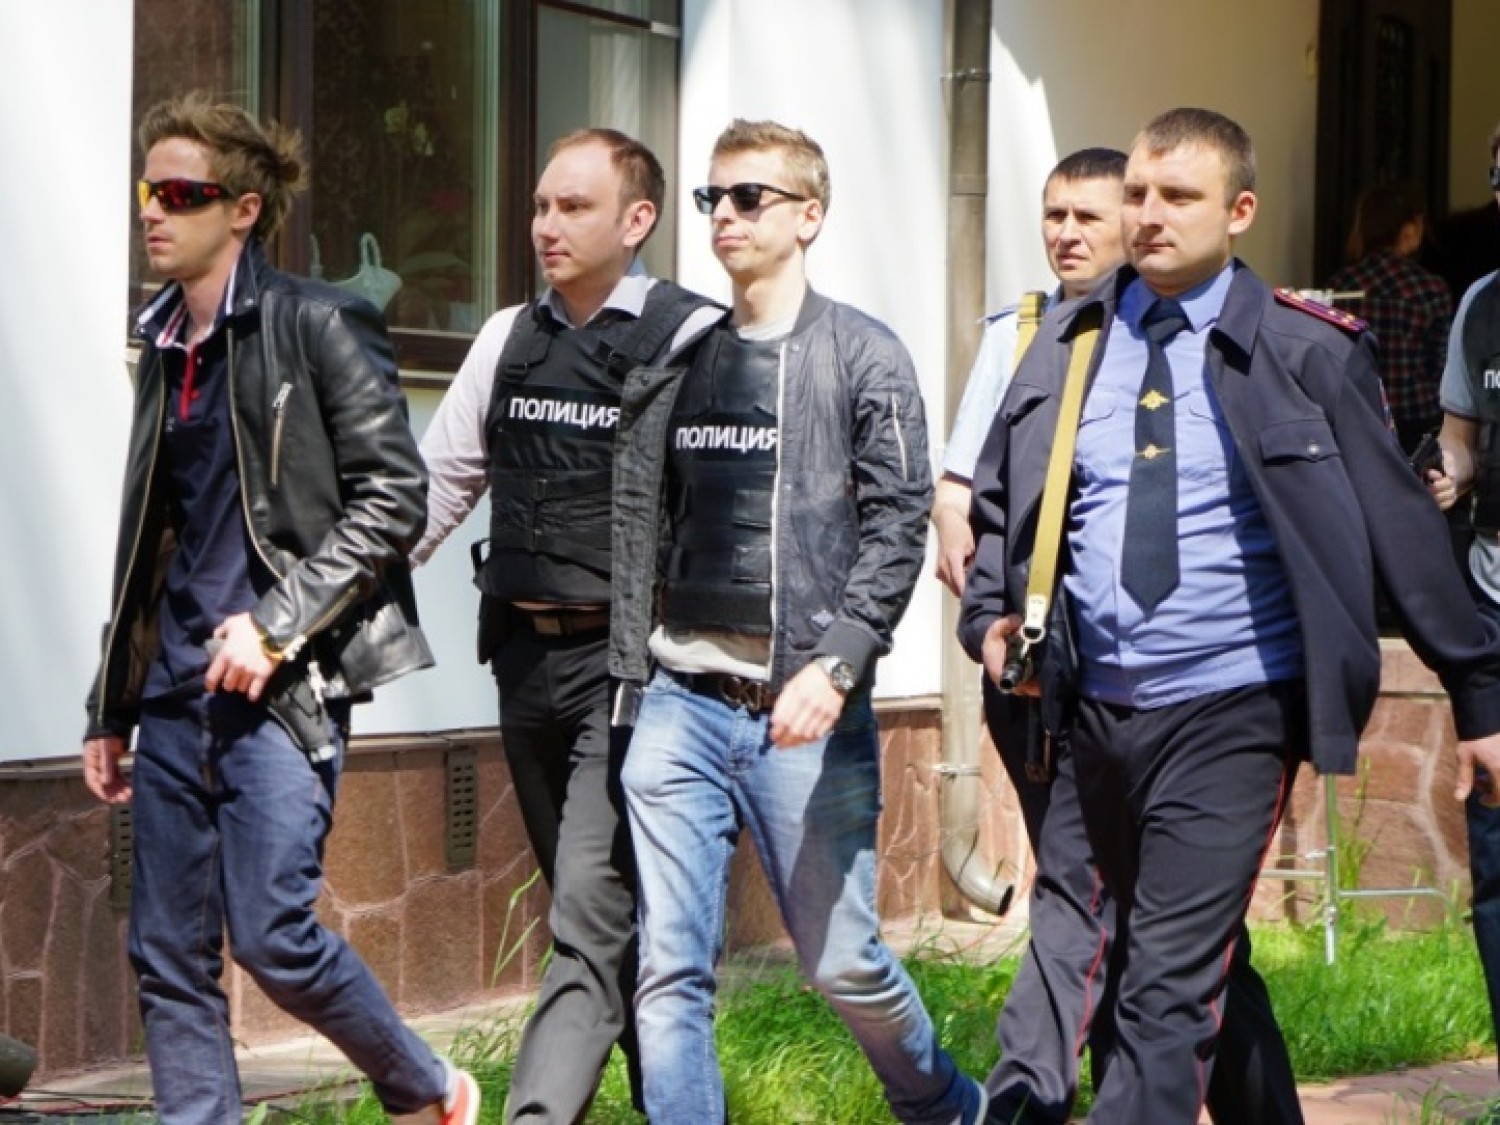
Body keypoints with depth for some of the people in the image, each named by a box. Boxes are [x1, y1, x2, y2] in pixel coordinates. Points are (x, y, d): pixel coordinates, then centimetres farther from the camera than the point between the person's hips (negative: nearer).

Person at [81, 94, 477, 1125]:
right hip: (176, 691, 7)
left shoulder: (315, 326, -5)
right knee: (169, 958, 4)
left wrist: (277, 624, -17)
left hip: (283, 688, -7)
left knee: (274, 935, -11)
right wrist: (112, 708, 19)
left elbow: (394, 498, -10)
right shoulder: (165, 347, 16)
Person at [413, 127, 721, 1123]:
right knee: (608, 913, 15)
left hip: (625, 660, -7)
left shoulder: (691, 337, -8)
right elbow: (438, 481, 16)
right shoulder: (509, 339, 12)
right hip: (526, 654, 7)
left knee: (592, 914, -13)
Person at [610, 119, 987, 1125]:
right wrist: (631, 667, 8)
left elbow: (897, 525, -8)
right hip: (681, 704, 4)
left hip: (805, 710, -4)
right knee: (669, 972, -3)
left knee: (843, 960, 6)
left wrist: (836, 665, -19)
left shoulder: (865, 357, -1)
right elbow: (641, 523, 16)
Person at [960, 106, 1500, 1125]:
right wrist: (989, 617, -2)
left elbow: (1401, 527, -2)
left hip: (1230, 713, -5)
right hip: (1094, 708, 5)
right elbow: (997, 501, 16)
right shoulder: (1068, 345, 7)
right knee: (1204, 972, 19)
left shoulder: (1308, 352, -5)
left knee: (1169, 994, -13)